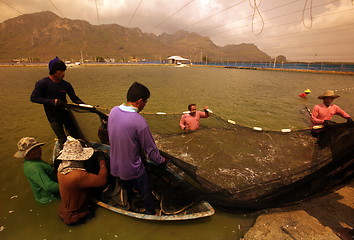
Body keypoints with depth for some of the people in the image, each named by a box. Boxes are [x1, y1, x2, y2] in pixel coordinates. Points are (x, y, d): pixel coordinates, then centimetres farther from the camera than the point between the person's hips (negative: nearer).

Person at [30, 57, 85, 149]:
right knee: (63, 140, -6)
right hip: (53, 117, -3)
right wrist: (52, 101, -23)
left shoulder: (66, 84, 1)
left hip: (65, 113, 4)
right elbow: (33, 98, -10)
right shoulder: (42, 83, -9)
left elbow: (75, 98, 2)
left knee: (76, 135, 4)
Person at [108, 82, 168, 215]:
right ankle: (151, 211, 46)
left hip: (116, 165, 6)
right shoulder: (139, 121, -32)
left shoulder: (113, 111, -11)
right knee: (144, 191, 21)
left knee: (126, 186, 33)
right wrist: (161, 160, -2)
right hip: (133, 168, -6)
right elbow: (150, 149, -21)